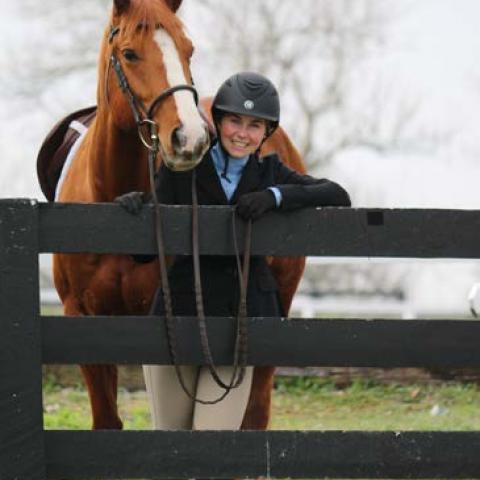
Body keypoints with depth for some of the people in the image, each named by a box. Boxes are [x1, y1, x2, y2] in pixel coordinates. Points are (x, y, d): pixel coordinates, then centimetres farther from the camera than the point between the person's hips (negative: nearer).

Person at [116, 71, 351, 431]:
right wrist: (135, 207, -21)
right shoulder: (181, 166, 0)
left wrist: (276, 196, -18)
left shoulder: (269, 172, 7)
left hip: (240, 317, 1)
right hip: (180, 312, -1)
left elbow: (338, 197, -5)